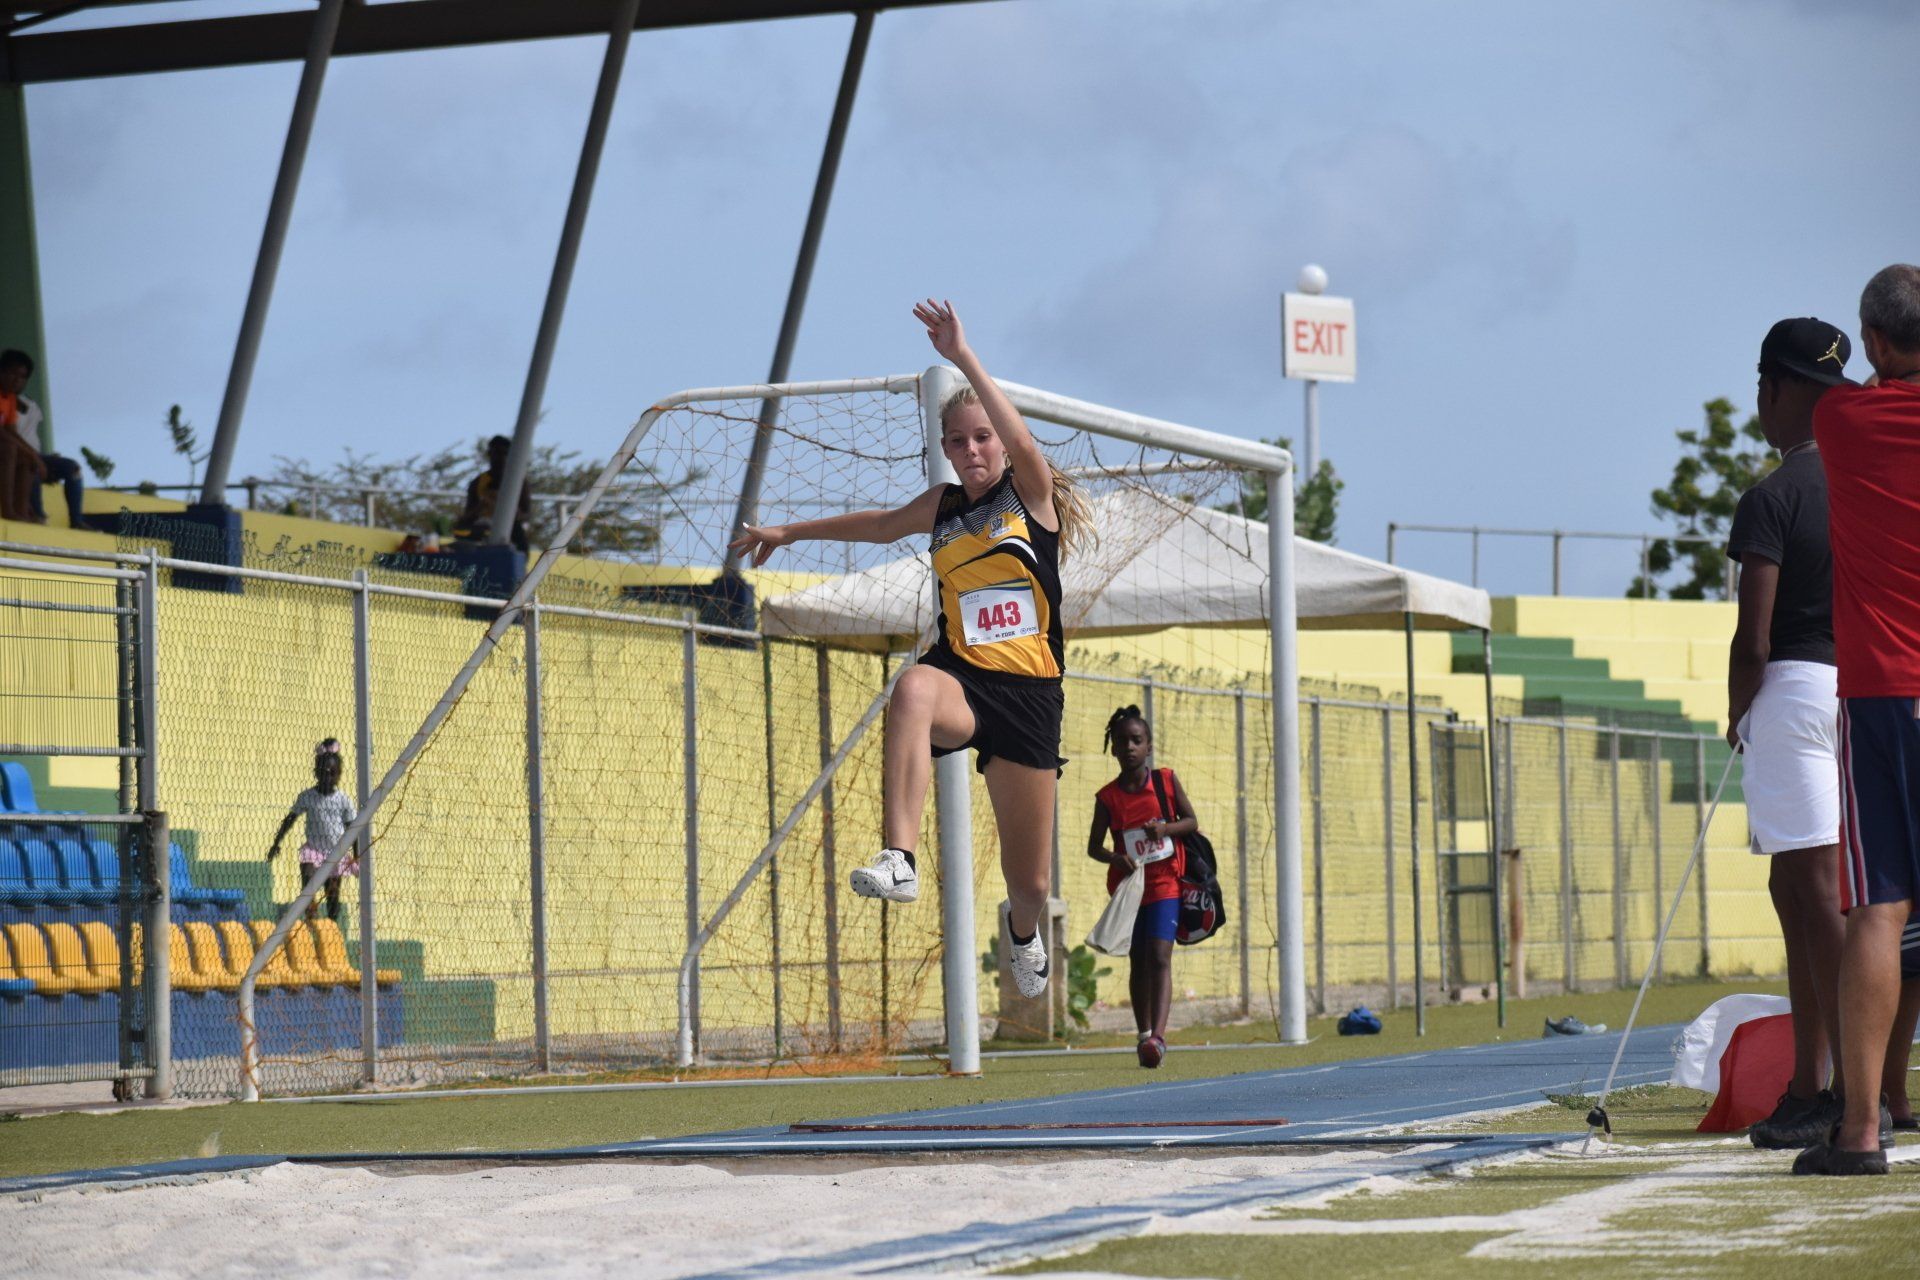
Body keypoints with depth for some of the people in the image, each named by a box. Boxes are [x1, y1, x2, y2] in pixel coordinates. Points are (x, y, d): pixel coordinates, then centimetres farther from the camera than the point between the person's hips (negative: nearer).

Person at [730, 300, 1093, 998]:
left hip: (1029, 693, -2)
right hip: (962, 678, 2)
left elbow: (1022, 442, -22)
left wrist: (961, 356, -29)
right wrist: (791, 531, 41)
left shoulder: (1032, 495, 0)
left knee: (1029, 882, 5)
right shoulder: (944, 507, 12)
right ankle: (898, 859, -49)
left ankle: (1023, 931, 45)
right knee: (915, 685, -39)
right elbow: (880, 524, 33)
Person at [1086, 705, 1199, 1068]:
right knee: (1138, 962, 11)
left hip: (1165, 884, -2)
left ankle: (1158, 1035, -27)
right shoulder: (1107, 797, 0)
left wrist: (1165, 827, -17)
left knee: (1159, 956, -16)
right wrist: (1117, 858, -21)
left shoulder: (1167, 780, 0)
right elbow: (1094, 846, 0)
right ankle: (1145, 1036, 22)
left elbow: (1191, 821, 4)